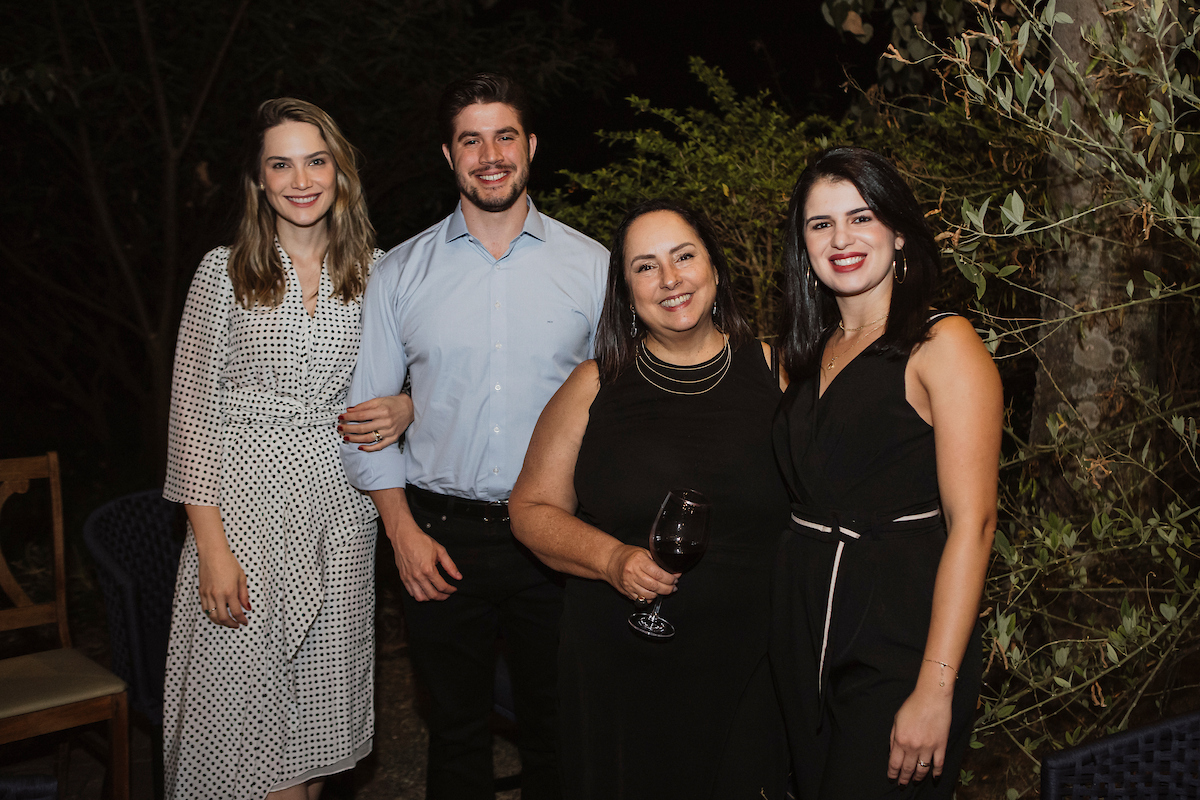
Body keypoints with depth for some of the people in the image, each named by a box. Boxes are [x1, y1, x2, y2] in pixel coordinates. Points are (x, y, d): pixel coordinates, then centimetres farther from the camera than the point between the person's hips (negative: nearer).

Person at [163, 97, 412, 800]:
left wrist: (404, 409, -8)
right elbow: (192, 412, -4)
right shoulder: (225, 271, -2)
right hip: (244, 503, -3)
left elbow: (395, 380, 17)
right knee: (244, 701, -1)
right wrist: (212, 545, -11)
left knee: (319, 701, 11)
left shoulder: (375, 270, 6)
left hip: (339, 507, 3)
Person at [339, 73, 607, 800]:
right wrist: (402, 529, -2)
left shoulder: (592, 266, 1)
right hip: (441, 538, 1)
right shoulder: (401, 272, 3)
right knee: (456, 732, 14)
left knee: (557, 734, 11)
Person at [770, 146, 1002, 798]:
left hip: (901, 640, -6)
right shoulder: (812, 354, 12)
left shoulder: (943, 345, -9)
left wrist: (936, 688, -21)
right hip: (804, 634, 7)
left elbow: (971, 520, -16)